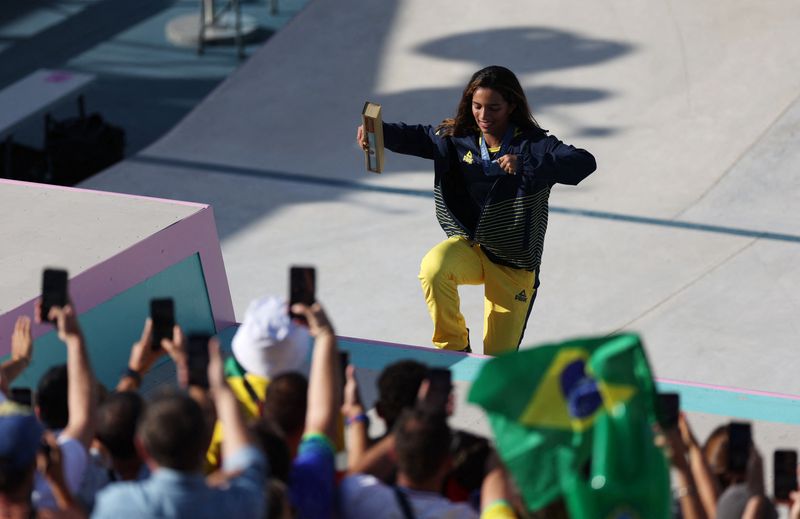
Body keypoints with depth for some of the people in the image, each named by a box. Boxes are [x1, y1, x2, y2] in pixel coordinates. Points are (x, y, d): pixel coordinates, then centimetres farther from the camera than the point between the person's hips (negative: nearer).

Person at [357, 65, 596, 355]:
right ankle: (454, 348, -10)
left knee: (497, 362, -2)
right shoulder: (457, 138, -1)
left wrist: (525, 165, -41)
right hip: (469, 245, 2)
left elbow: (584, 163, -27)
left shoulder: (532, 144, -14)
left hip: (513, 265, -2)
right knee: (433, 268, -34)